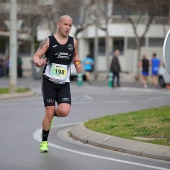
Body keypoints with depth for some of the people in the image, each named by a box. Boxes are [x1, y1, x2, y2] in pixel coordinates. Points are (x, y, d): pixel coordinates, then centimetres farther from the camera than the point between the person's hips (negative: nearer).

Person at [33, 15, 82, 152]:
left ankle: (52, 113, 20)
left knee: (64, 111, -17)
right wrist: (39, 61, -28)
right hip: (49, 82, -3)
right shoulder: (49, 41, -5)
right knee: (49, 113, -7)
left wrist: (77, 63, 1)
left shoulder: (73, 42, 5)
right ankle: (44, 142, 12)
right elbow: (36, 56, -5)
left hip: (64, 84, 3)